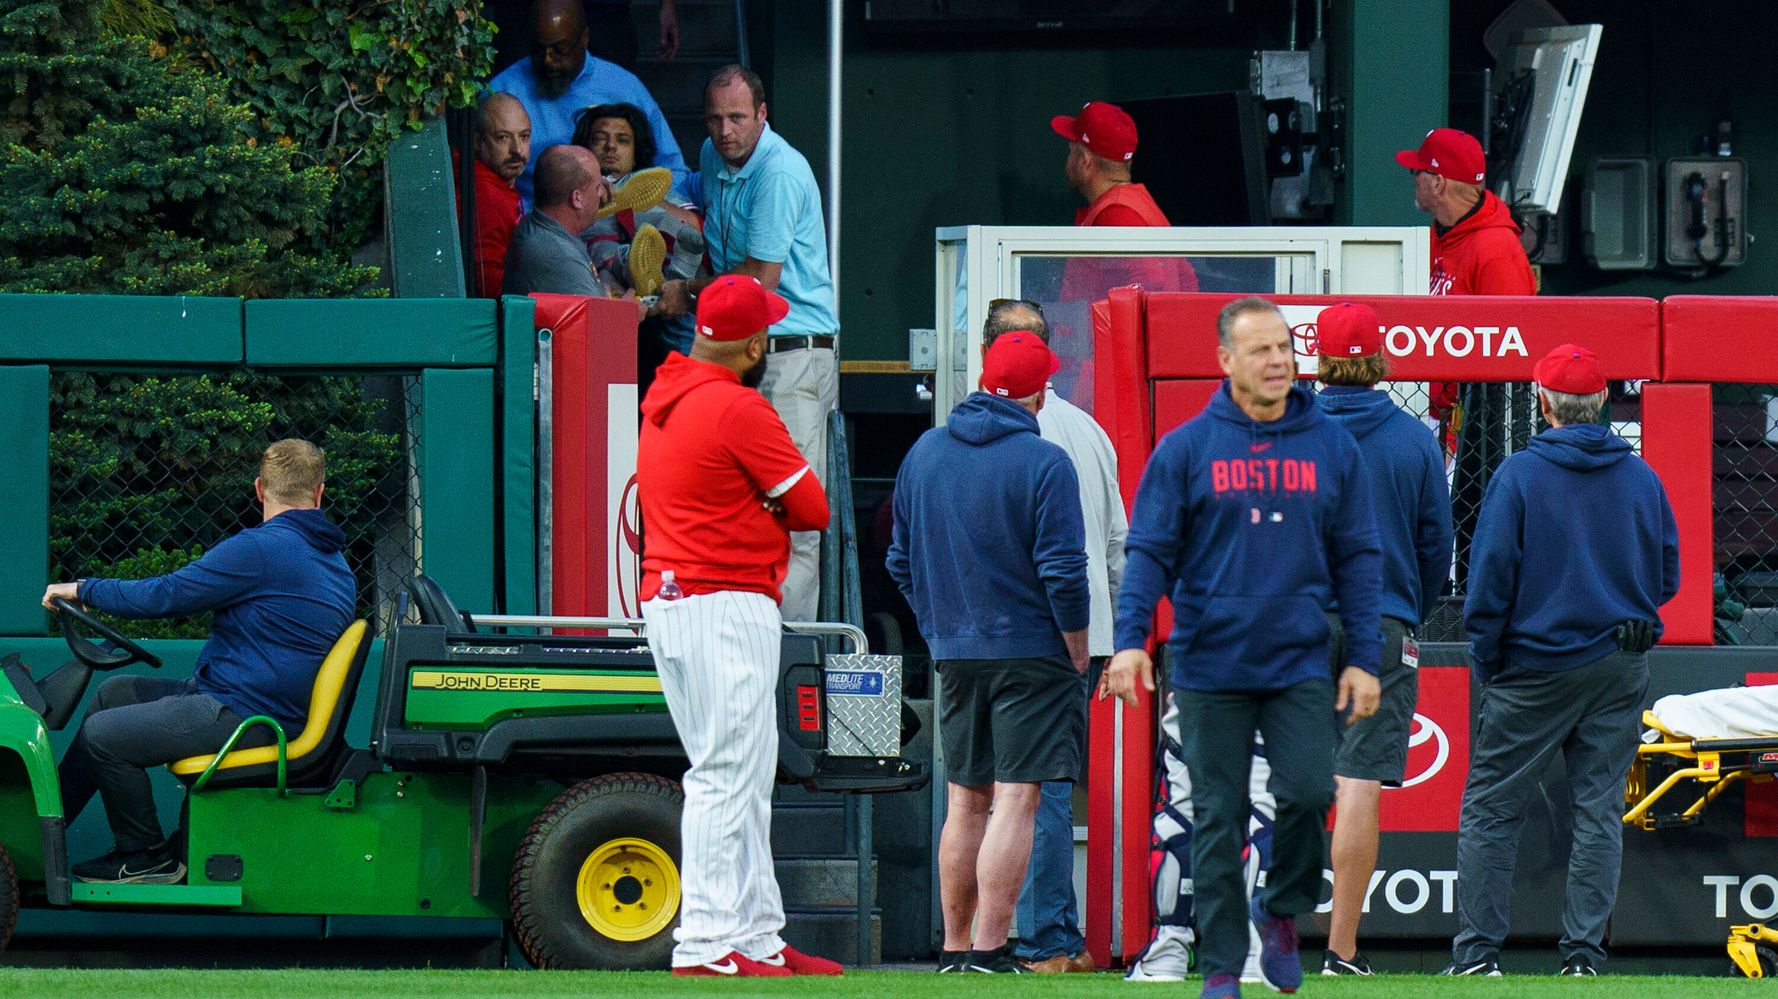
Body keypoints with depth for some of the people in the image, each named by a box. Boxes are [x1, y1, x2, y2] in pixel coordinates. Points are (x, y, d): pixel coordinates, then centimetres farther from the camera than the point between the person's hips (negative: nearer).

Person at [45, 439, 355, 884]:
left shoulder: (260, 549, -18)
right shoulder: (334, 562, 13)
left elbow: (165, 595, -15)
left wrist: (83, 590, -2)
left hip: (242, 718, -10)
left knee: (102, 735, -13)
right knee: (114, 692, 19)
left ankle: (148, 859, 1)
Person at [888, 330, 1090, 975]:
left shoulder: (924, 454, 6)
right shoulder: (1043, 463, -12)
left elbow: (901, 563, 13)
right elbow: (1063, 572, -14)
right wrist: (1077, 654, -3)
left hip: (954, 655, 6)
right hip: (1032, 655, -6)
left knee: (965, 803, 12)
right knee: (1015, 801, -6)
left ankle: (954, 947, 14)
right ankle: (989, 950, -11)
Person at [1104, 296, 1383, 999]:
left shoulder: (1331, 447, 7)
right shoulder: (1186, 448, 1)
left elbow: (1357, 558, 9)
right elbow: (1150, 550, 0)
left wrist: (1364, 657, 4)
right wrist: (1131, 639, -12)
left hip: (1301, 663, 1)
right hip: (1210, 666, -1)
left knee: (1310, 790, -14)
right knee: (1217, 815, 2)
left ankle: (1282, 908, 14)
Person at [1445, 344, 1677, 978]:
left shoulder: (1519, 475, -9)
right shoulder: (1641, 476, 3)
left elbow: (1490, 579, -9)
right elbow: (1667, 577, 9)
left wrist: (1485, 663, 0)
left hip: (1538, 663, -4)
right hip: (1622, 669, 4)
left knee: (1490, 807, 3)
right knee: (1599, 811, 7)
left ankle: (1477, 953, -1)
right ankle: (1584, 954, 4)